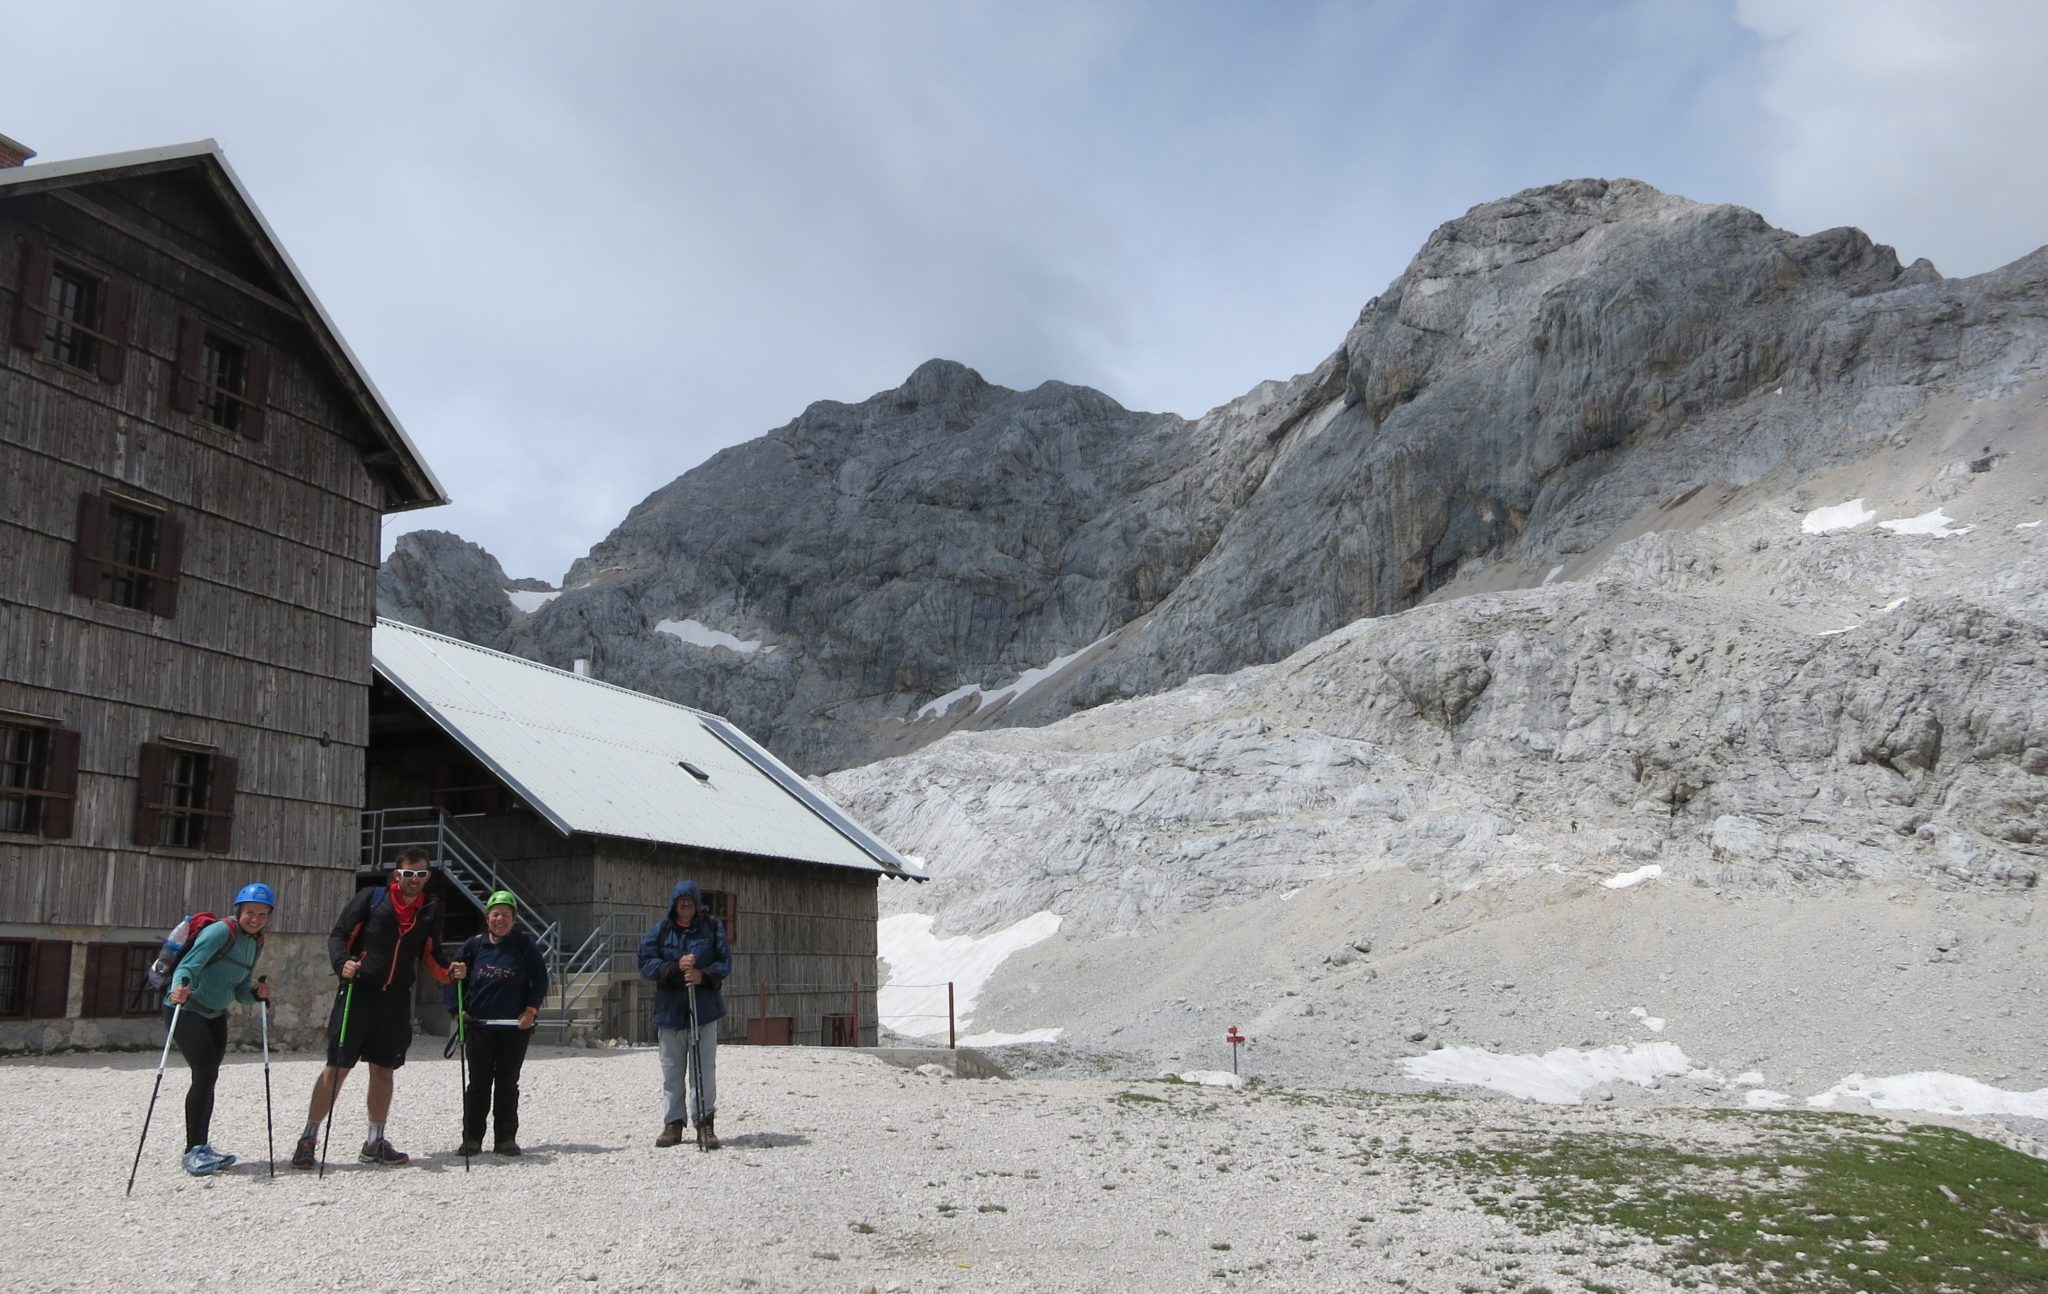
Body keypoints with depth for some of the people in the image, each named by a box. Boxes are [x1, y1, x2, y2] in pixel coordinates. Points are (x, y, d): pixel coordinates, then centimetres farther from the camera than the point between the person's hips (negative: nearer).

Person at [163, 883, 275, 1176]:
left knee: (209, 1078, 10)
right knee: (205, 1074, -16)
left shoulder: (256, 943, 7)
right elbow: (189, 964, -29)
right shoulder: (221, 931, -17)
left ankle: (200, 1148, 20)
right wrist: (180, 987, -49)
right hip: (185, 1010, -8)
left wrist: (256, 993, -9)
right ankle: (193, 1150, -8)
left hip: (215, 1015, 8)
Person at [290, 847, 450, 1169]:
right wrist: (342, 963, -22)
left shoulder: (431, 911, 8)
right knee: (338, 1066, -5)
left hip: (396, 998, 4)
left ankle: (375, 1143, 21)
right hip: (358, 991, -4)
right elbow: (339, 934, -4)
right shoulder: (371, 897, -4)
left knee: (384, 1069, 11)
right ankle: (308, 1139, 7)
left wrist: (447, 973, 0)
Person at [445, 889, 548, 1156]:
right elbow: (452, 976, 10)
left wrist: (531, 1009, -6)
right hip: (479, 1026, 1)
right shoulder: (475, 945, 3)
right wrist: (457, 1008, -2)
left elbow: (540, 978, 2)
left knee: (507, 1083, 7)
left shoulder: (524, 945, 0)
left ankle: (506, 1138, 13)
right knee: (478, 1083, 5)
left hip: (515, 1026, -1)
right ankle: (471, 1139, 11)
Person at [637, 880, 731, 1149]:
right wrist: (676, 966, -18)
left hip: (705, 1009, -1)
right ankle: (674, 1123, 19)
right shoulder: (660, 930, 3)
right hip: (670, 1009, 1)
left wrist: (704, 975, -18)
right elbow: (646, 963, -4)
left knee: (705, 1068, -2)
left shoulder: (712, 927, 2)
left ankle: (705, 1122, 4)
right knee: (672, 1070, 9)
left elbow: (725, 962, 1)